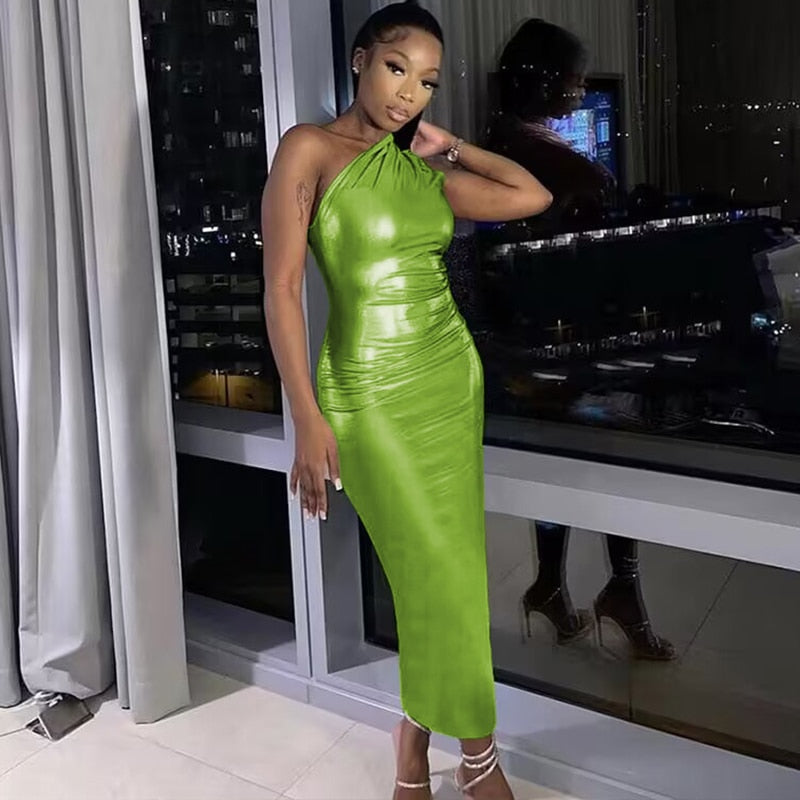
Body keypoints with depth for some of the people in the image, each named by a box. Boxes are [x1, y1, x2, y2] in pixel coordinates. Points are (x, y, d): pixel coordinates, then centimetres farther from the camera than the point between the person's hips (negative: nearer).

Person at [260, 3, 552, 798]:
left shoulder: (423, 169, 10)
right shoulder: (309, 148, -7)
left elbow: (534, 197, 12)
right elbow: (281, 287, -13)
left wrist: (446, 144, 10)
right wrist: (307, 418, -19)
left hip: (453, 376, 6)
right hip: (371, 390, -6)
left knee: (444, 570, 10)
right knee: (442, 575, 0)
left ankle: (417, 734, 30)